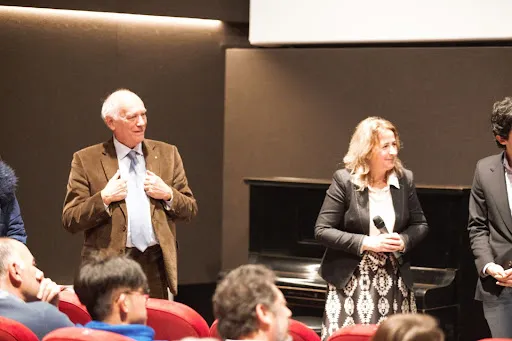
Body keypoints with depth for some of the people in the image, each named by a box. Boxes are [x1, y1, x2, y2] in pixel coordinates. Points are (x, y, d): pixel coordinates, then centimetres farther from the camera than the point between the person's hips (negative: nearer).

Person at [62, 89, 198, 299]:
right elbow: (70, 220, 0)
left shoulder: (167, 154, 11)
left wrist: (168, 194, -4)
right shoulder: (87, 160, 2)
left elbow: (190, 209, 14)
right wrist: (104, 198, -13)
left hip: (157, 266, 2)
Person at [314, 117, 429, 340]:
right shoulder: (344, 181, -9)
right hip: (352, 282, -3)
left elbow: (420, 224, 12)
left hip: (394, 281, 4)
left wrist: (404, 240, -10)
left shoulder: (404, 179, 3)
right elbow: (322, 231, -10)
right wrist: (366, 243, -18)